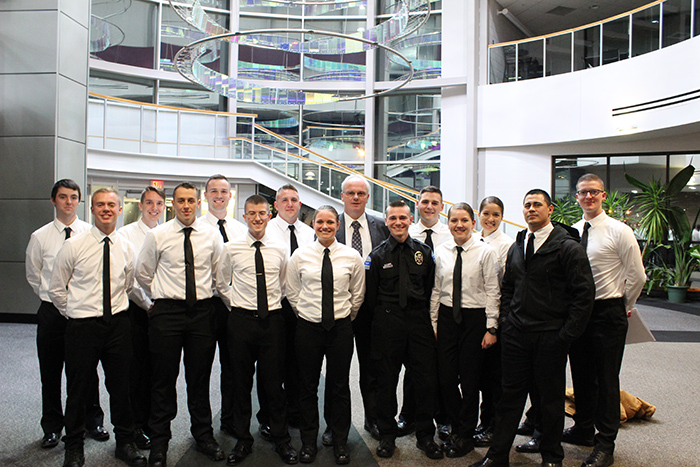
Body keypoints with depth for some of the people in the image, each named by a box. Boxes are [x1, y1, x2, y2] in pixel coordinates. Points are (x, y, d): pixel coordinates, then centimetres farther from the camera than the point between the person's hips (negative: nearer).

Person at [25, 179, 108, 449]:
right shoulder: (40, 237, 1)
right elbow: (33, 275, 12)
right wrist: (51, 297, 8)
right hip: (51, 312, 1)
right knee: (50, 373, 10)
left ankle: (93, 422, 27)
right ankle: (52, 427, 27)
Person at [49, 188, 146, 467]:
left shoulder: (126, 248, 4)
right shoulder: (73, 245, -5)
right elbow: (56, 289, 4)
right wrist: (75, 314, 7)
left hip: (118, 324, 2)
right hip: (82, 326, -2)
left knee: (121, 387, 11)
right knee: (78, 389, 8)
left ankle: (125, 443, 28)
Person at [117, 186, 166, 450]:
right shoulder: (126, 234, -3)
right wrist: (147, 304, -11)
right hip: (135, 309, -3)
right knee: (136, 368, 3)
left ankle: (153, 423, 24)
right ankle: (136, 426, 17)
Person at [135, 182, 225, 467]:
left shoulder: (211, 235, 3)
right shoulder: (157, 236, -1)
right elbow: (142, 273, 10)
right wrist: (161, 295, 13)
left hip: (202, 311, 1)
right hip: (167, 312, -1)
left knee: (200, 377, 10)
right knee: (164, 377, 5)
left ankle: (203, 435, 26)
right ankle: (159, 442, 21)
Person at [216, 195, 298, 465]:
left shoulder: (279, 250, 4)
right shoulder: (232, 249, 0)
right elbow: (221, 284, 12)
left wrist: (275, 304, 10)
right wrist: (237, 306, 6)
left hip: (272, 321, 1)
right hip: (241, 321, 0)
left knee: (273, 383, 7)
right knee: (241, 383, 9)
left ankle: (281, 440, 23)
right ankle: (243, 441, 25)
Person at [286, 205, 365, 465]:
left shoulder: (351, 256, -1)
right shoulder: (300, 256, -1)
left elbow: (358, 294, 10)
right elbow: (292, 292, 10)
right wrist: (306, 313, 9)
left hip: (340, 328, 0)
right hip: (308, 327, 0)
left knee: (340, 387, 8)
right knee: (308, 386, 9)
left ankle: (340, 443, 25)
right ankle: (308, 442, 26)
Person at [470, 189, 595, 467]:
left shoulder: (568, 248, -5)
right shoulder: (516, 248, 13)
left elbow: (584, 293, -9)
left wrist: (566, 333, -12)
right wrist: (505, 321, 8)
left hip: (550, 337, -4)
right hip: (515, 334, 4)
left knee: (551, 399, 9)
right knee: (511, 395, 10)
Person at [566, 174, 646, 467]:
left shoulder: (619, 231, -8)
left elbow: (637, 276, -4)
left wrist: (623, 307, 4)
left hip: (607, 313, -5)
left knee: (607, 379, 3)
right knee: (581, 375, 16)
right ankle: (583, 429, 34)